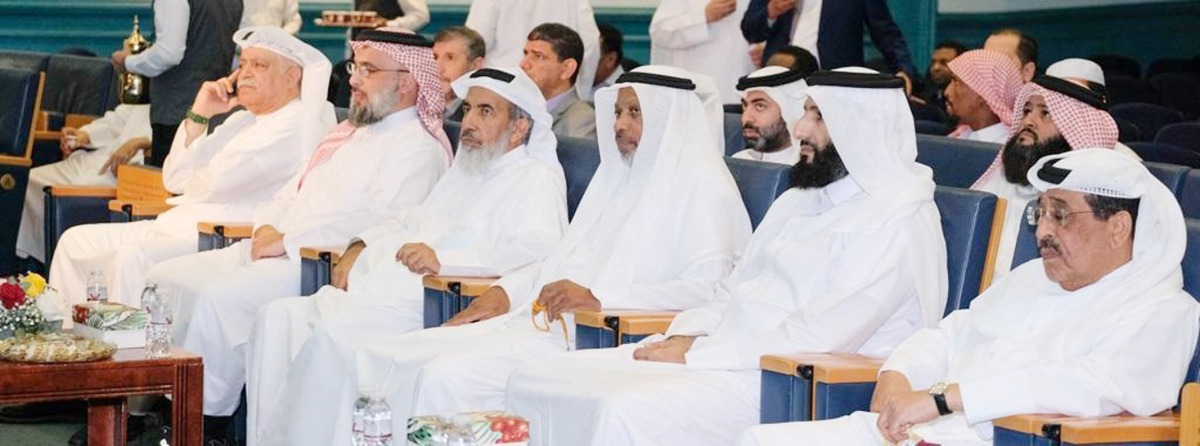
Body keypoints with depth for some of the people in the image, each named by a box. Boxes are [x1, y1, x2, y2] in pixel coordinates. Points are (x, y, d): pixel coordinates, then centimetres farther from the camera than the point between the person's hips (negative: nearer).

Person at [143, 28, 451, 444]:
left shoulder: (419, 147, -8)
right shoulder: (350, 132, 23)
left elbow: (380, 222, -21)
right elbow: (294, 191, 28)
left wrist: (288, 240, -18)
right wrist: (267, 227, 4)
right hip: (271, 251, 10)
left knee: (217, 297, -29)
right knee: (167, 278, -1)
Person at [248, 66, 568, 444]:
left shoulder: (536, 179, -1)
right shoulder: (463, 172, 28)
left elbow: (538, 248, -19)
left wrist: (443, 258, -24)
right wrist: (362, 246, 20)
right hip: (365, 294, 9)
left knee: (332, 337, -31)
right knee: (278, 317, -11)